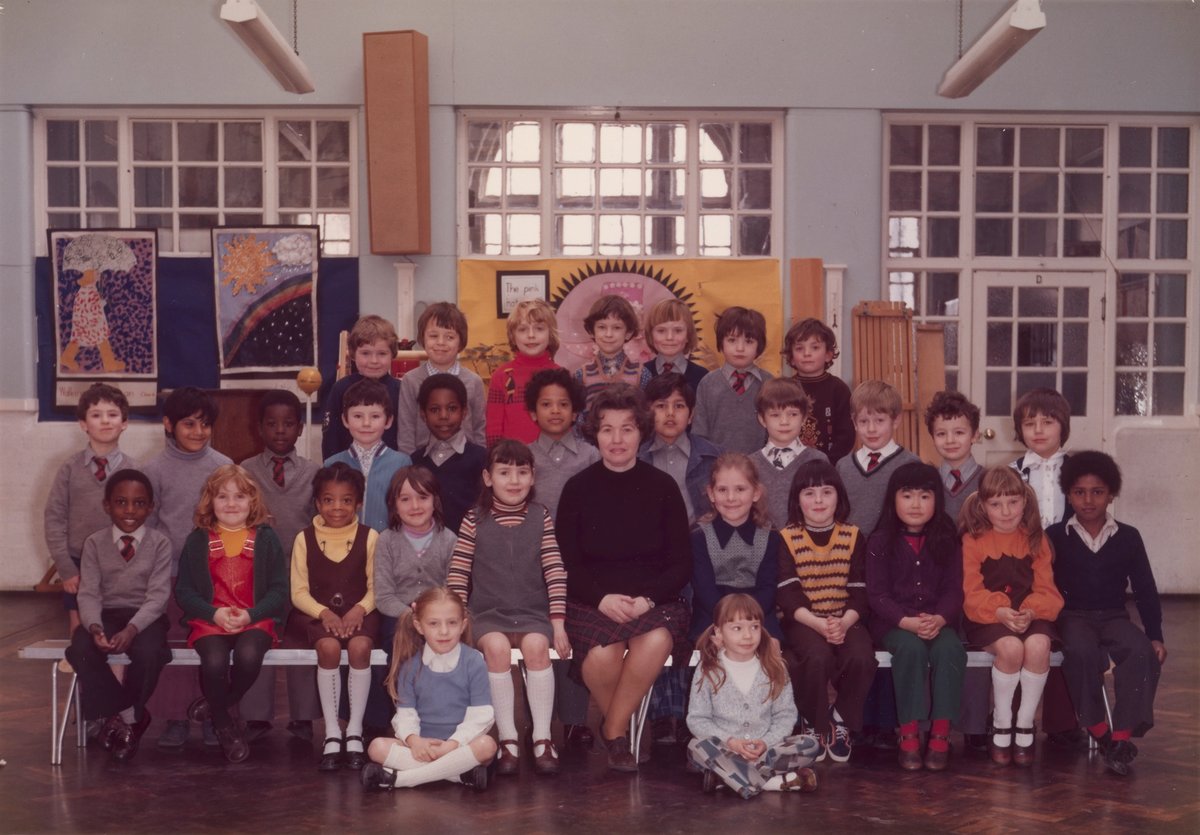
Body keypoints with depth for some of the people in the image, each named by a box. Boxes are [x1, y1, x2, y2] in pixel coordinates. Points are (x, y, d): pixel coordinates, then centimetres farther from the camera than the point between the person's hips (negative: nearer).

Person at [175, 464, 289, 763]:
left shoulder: (265, 539, 7)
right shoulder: (198, 541, 8)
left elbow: (279, 590, 3)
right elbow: (184, 592, 5)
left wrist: (250, 615, -14)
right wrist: (214, 614, -12)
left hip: (256, 620, 0)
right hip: (209, 621, 0)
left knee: (248, 656, -32)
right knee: (214, 662, -30)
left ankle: (218, 704, 1)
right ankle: (224, 725, 0)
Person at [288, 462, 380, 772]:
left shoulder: (369, 538, 5)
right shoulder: (305, 539, 5)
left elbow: (375, 587, 3)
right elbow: (299, 591, 3)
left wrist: (360, 609, -16)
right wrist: (323, 612, -14)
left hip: (359, 612, 0)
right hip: (319, 614, 0)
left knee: (359, 647, -32)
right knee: (329, 647, -32)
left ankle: (355, 731, -20)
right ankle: (332, 734, -22)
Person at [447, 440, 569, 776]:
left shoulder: (540, 517, 7)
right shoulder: (475, 518, 4)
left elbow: (555, 571, 3)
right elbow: (458, 572, 2)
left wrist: (558, 624, -3)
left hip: (533, 613, 1)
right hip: (488, 613, 0)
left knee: (536, 645, -30)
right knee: (496, 646, -31)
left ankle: (542, 738, -20)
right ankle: (508, 739, -22)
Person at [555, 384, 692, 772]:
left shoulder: (662, 487, 5)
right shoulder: (578, 488, 5)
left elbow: (682, 564, 4)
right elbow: (566, 564, 2)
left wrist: (646, 598, -14)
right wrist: (603, 598, -16)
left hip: (655, 600, 1)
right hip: (592, 602, 0)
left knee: (657, 641, -34)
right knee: (602, 654, -33)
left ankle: (614, 730, -10)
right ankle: (621, 730, -2)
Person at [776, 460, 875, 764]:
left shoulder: (853, 537, 9)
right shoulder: (786, 539, 2)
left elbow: (860, 592, 3)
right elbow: (787, 596, -6)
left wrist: (844, 623, -17)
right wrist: (819, 624, -23)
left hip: (846, 620, 2)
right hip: (803, 621, -2)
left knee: (861, 657, -30)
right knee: (818, 656, -34)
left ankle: (842, 720, -2)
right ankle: (815, 726, -6)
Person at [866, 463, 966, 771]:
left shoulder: (947, 541, 8)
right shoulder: (880, 542, 2)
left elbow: (954, 590, 3)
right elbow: (877, 594, -4)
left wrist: (939, 619, -18)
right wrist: (907, 622, -21)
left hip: (938, 622, 2)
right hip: (893, 623, -2)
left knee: (950, 649, -31)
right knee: (911, 647, -34)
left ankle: (940, 734, -24)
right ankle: (909, 734, -26)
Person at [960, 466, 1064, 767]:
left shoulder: (1036, 539, 8)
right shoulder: (973, 540, 1)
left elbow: (1046, 589, 3)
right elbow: (972, 594, -5)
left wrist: (1031, 611, -18)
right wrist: (1000, 611, -23)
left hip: (1030, 615, 2)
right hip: (988, 617, -2)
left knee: (1038, 646, -31)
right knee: (1011, 648, -33)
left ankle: (1025, 726, -11)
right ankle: (1001, 725, -10)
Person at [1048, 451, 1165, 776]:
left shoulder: (1128, 537, 6)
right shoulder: (1055, 536, 2)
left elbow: (1145, 590, 7)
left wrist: (1155, 636, -1)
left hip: (1113, 617, 2)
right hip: (1072, 617, -1)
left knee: (1142, 651, -32)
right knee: (1081, 651, -37)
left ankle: (1122, 738, -27)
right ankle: (1099, 730, -21)